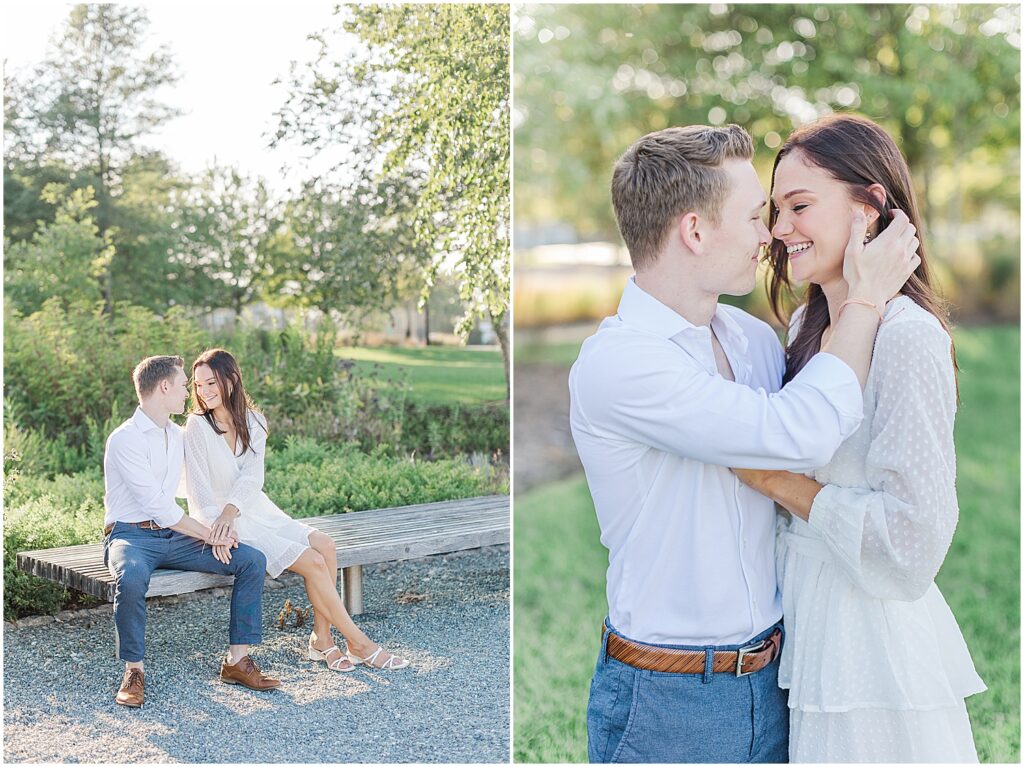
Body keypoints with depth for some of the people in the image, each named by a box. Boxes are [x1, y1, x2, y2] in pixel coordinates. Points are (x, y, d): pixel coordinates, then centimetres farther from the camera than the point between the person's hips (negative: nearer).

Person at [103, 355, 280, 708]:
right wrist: (207, 534, -14)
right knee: (132, 578, -42)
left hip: (174, 536, 7)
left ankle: (236, 660, -8)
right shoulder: (124, 439, -12)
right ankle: (134, 670, -20)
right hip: (131, 536, -7)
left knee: (252, 560, -12)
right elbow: (157, 504, -17)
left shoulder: (177, 435, 13)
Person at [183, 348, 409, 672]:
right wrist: (219, 525, -29)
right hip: (221, 521, -5)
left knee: (324, 545, -18)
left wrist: (230, 511, -29)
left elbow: (252, 477, -11)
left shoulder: (253, 421, 4)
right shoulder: (197, 426, -9)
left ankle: (322, 639, -9)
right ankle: (358, 643, -10)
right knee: (313, 562, -19)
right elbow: (199, 491, -12)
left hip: (255, 510, 6)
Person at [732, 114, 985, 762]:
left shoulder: (908, 337, -18)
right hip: (807, 623, 8)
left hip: (874, 642, -8)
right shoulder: (808, 328, 8)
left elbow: (913, 537, -21)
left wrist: (778, 482, -16)